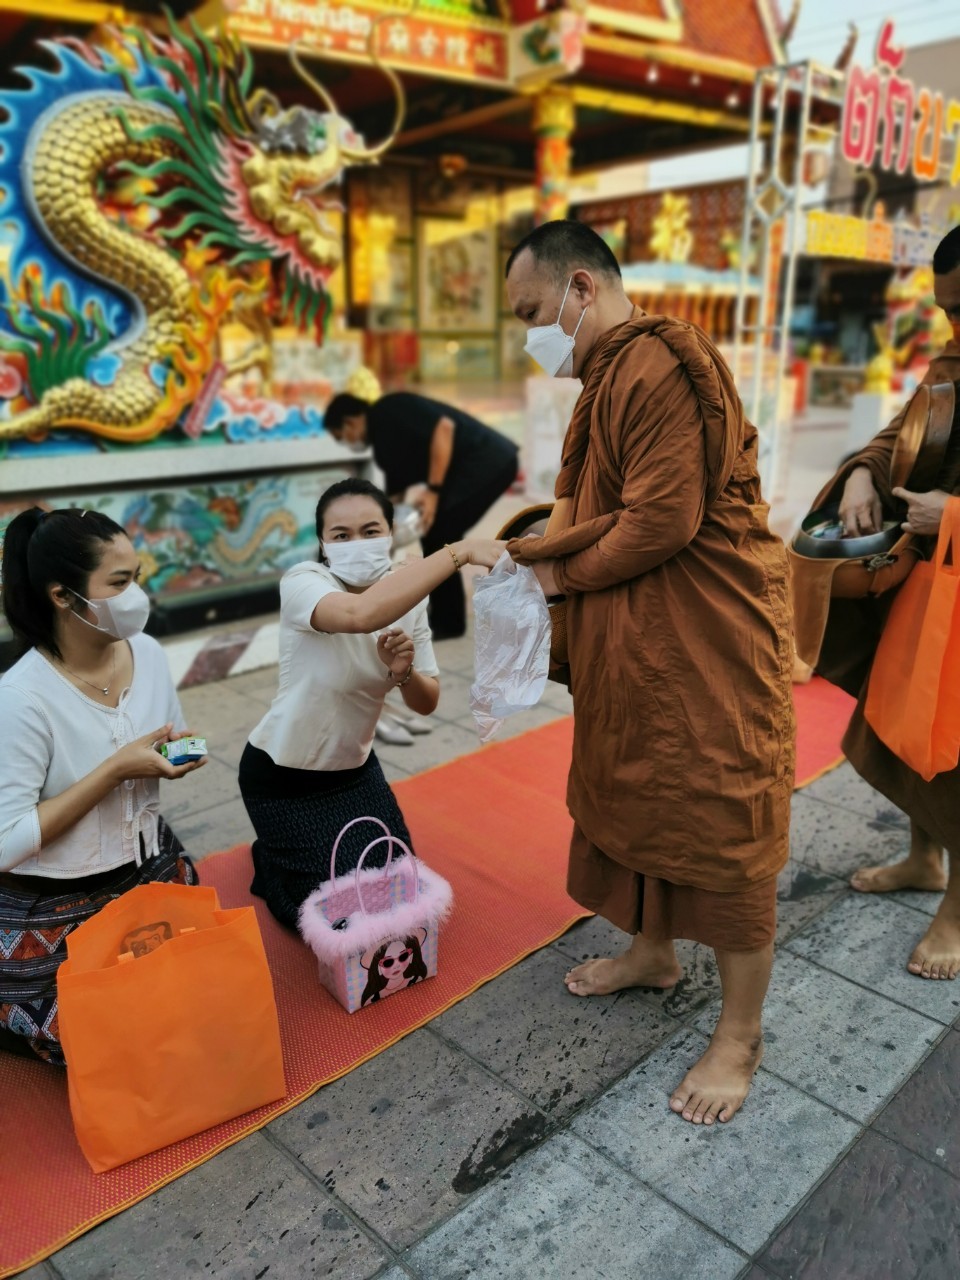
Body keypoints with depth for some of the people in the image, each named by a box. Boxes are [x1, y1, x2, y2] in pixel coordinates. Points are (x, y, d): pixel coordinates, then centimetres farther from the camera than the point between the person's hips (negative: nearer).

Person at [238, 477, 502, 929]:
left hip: (355, 769, 6)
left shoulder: (407, 598, -10)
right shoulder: (303, 582, -27)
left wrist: (402, 672, -28)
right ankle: (273, 857, 27)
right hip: (282, 778, -5)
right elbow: (360, 614, -51)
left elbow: (426, 703, -5)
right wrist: (461, 551, -50)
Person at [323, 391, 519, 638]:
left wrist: (433, 490, -20)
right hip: (478, 467, 9)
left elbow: (444, 427, -21)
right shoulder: (384, 444, 17)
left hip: (488, 462, -9)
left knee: (437, 535, -6)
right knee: (436, 535, 13)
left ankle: (447, 623, 4)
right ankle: (445, 617, 22)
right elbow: (394, 497, 21)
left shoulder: (390, 411, -9)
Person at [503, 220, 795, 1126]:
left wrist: (562, 573, -11)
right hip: (632, 641, 10)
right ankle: (653, 951, 43)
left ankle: (739, 1034, 20)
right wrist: (533, 552, -2)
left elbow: (663, 520, -24)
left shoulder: (661, 366, -18)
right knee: (635, 795, 20)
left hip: (706, 641, -10)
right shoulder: (608, 377, 15)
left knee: (719, 822, 1)